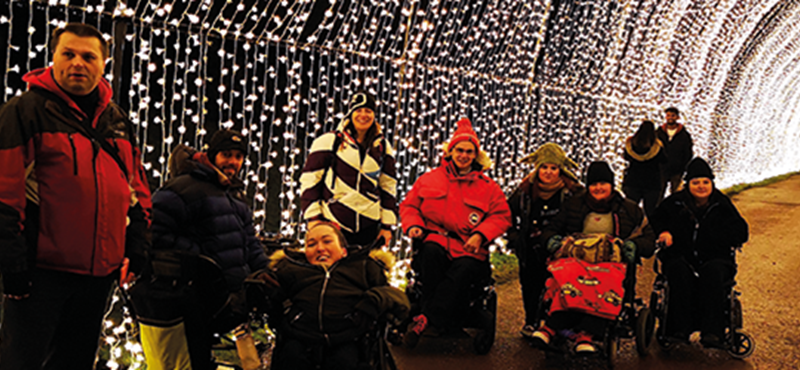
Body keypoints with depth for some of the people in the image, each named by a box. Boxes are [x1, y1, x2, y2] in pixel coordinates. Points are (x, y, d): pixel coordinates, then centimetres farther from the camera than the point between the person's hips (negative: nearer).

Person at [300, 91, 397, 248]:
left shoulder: (383, 147, 11)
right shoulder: (329, 141, 0)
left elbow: (388, 186, 14)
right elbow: (309, 179, 1)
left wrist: (387, 225, 10)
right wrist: (312, 217, -5)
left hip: (368, 228, 3)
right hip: (331, 223, -3)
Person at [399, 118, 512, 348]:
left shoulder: (488, 187, 15)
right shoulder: (429, 179, 17)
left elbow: (501, 216, 9)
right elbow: (409, 205, 20)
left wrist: (480, 235, -9)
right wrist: (413, 225, -2)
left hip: (468, 248, -1)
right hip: (435, 239, 1)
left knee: (464, 269, -36)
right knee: (430, 252, -37)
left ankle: (426, 319, -41)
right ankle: (441, 321, -36)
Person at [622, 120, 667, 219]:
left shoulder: (630, 143, -9)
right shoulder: (657, 146, -17)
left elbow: (626, 157, 8)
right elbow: (664, 160, -2)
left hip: (632, 182, 2)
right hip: (652, 184, -2)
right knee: (650, 211, 6)